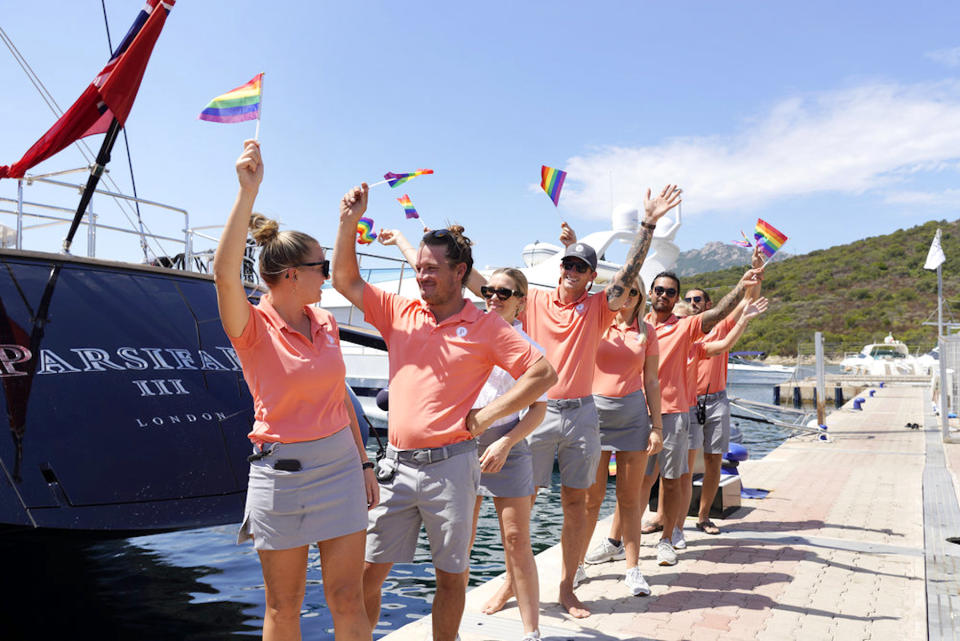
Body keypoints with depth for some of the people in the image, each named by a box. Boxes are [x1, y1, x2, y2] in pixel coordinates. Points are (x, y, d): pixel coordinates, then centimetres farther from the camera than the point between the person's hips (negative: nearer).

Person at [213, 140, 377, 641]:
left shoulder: (325, 322, 6)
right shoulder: (253, 327, -10)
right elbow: (225, 273, -30)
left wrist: (364, 462, 13)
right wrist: (248, 191, -32)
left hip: (339, 463, 4)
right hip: (281, 469, -4)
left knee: (347, 600, 7)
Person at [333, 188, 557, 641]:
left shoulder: (485, 327, -3)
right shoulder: (400, 312, 7)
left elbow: (544, 373, -6)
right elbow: (345, 280, 6)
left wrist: (486, 416, -10)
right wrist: (349, 222, -4)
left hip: (449, 465, -3)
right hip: (396, 464, 3)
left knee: (452, 574, 11)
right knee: (368, 569, 8)